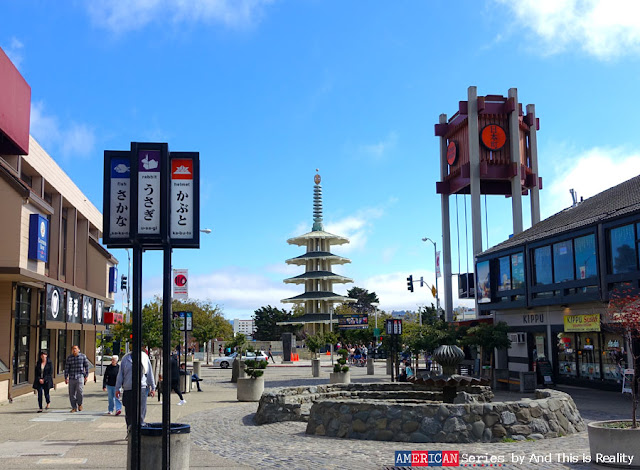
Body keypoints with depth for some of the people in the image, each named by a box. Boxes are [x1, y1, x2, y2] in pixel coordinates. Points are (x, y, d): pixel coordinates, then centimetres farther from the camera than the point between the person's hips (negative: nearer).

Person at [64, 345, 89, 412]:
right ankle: (74, 408, 13)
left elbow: (86, 366, 6)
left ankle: (80, 404, 7)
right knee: (71, 393, 2)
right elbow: (66, 368, 7)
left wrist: (86, 376, 1)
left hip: (80, 377, -2)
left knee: (80, 391, -17)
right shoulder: (69, 358, 8)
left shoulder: (83, 356, 4)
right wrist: (66, 378, 2)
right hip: (71, 378, 2)